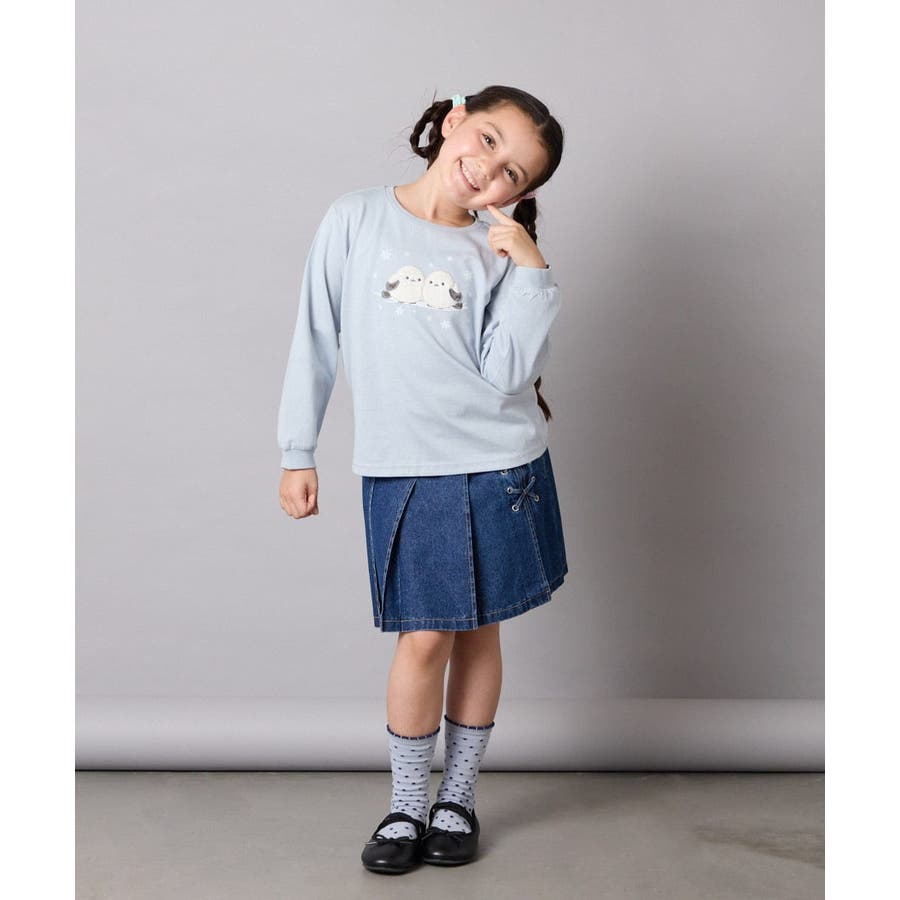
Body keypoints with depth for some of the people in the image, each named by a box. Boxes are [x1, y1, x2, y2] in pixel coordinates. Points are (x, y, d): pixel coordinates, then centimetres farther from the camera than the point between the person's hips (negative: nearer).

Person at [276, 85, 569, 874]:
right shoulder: (357, 219, 1)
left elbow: (507, 375, -9)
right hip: (403, 472, -1)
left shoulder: (499, 250, 1)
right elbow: (316, 339, 4)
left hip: (501, 467, 1)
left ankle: (458, 797, 27)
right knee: (424, 638, -1)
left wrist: (531, 273, -14)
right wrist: (298, 453, 5)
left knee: (478, 630, 10)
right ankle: (406, 804, 19)